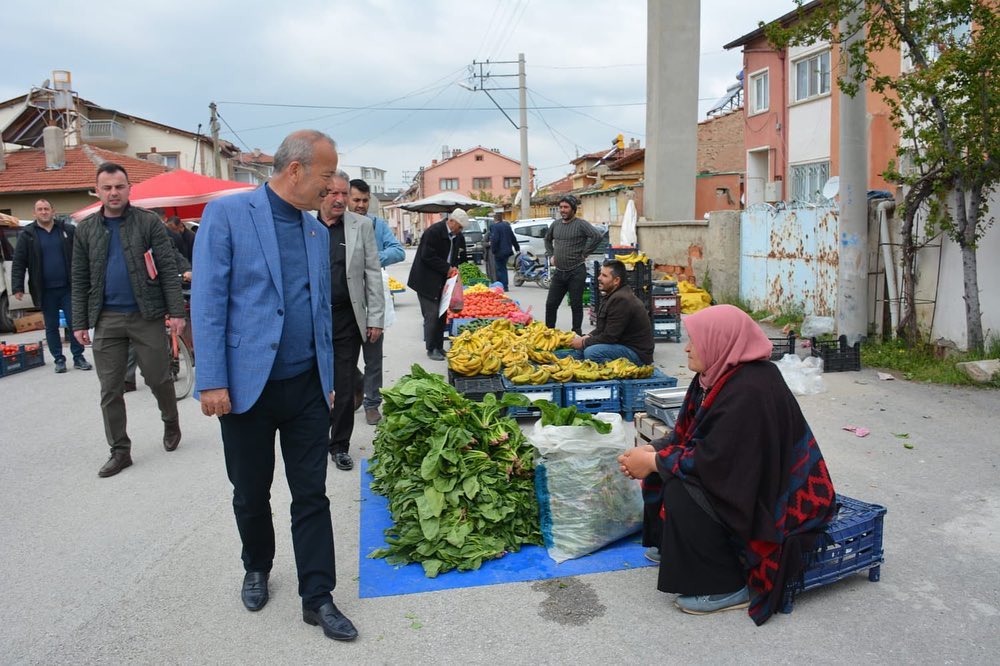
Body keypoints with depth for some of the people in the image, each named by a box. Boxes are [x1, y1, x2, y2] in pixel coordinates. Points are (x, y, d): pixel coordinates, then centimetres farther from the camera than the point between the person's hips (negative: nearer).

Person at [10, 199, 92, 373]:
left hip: (68, 287, 0)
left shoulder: (68, 230, 3)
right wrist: (17, 287, -7)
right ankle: (59, 360, 18)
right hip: (45, 291, 1)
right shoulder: (27, 235, 3)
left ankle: (78, 357, 11)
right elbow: (18, 263, 1)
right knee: (51, 327, 8)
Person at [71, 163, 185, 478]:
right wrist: (80, 323, 5)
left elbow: (168, 269, -5)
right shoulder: (86, 229, 9)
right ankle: (119, 450, 17)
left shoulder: (148, 222, -1)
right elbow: (80, 280, 10)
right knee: (110, 389, 6)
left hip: (147, 315, -3)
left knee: (158, 378, 6)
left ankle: (171, 423, 33)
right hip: (106, 319, 3)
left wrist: (176, 311, -12)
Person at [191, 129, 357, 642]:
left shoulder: (318, 232, 9)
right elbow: (207, 301, -11)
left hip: (306, 387, 4)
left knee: (311, 495, 7)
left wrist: (328, 378, 14)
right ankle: (257, 568, 40)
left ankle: (317, 597, 18)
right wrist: (211, 381, -15)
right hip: (247, 387, -4)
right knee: (251, 494, 15)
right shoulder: (227, 213, -8)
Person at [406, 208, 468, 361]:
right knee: (432, 315, -6)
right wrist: (447, 268, -18)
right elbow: (427, 256, -22)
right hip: (427, 281, -7)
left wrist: (454, 268, -3)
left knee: (442, 315, 8)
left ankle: (439, 347, 17)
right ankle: (431, 349, 3)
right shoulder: (434, 232, -17)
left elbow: (461, 257, 17)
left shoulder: (458, 237, 6)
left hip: (443, 281, 7)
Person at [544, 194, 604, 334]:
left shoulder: (581, 224, -9)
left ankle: (577, 334, 13)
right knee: (550, 304, 7)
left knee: (576, 305, 3)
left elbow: (598, 237, -22)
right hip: (559, 271, 6)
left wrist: (584, 254, -16)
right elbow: (547, 239, 30)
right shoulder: (555, 224, 11)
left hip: (576, 272, -6)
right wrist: (550, 255, 17)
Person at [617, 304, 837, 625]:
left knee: (682, 492, -26)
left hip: (775, 498, -10)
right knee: (664, 465, 8)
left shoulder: (747, 391, -29)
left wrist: (654, 461, -19)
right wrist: (651, 451, -8)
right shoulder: (720, 375, 0)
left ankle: (728, 587, -9)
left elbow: (715, 461, -30)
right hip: (743, 475, 10)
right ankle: (672, 547, 25)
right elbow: (687, 434, 8)